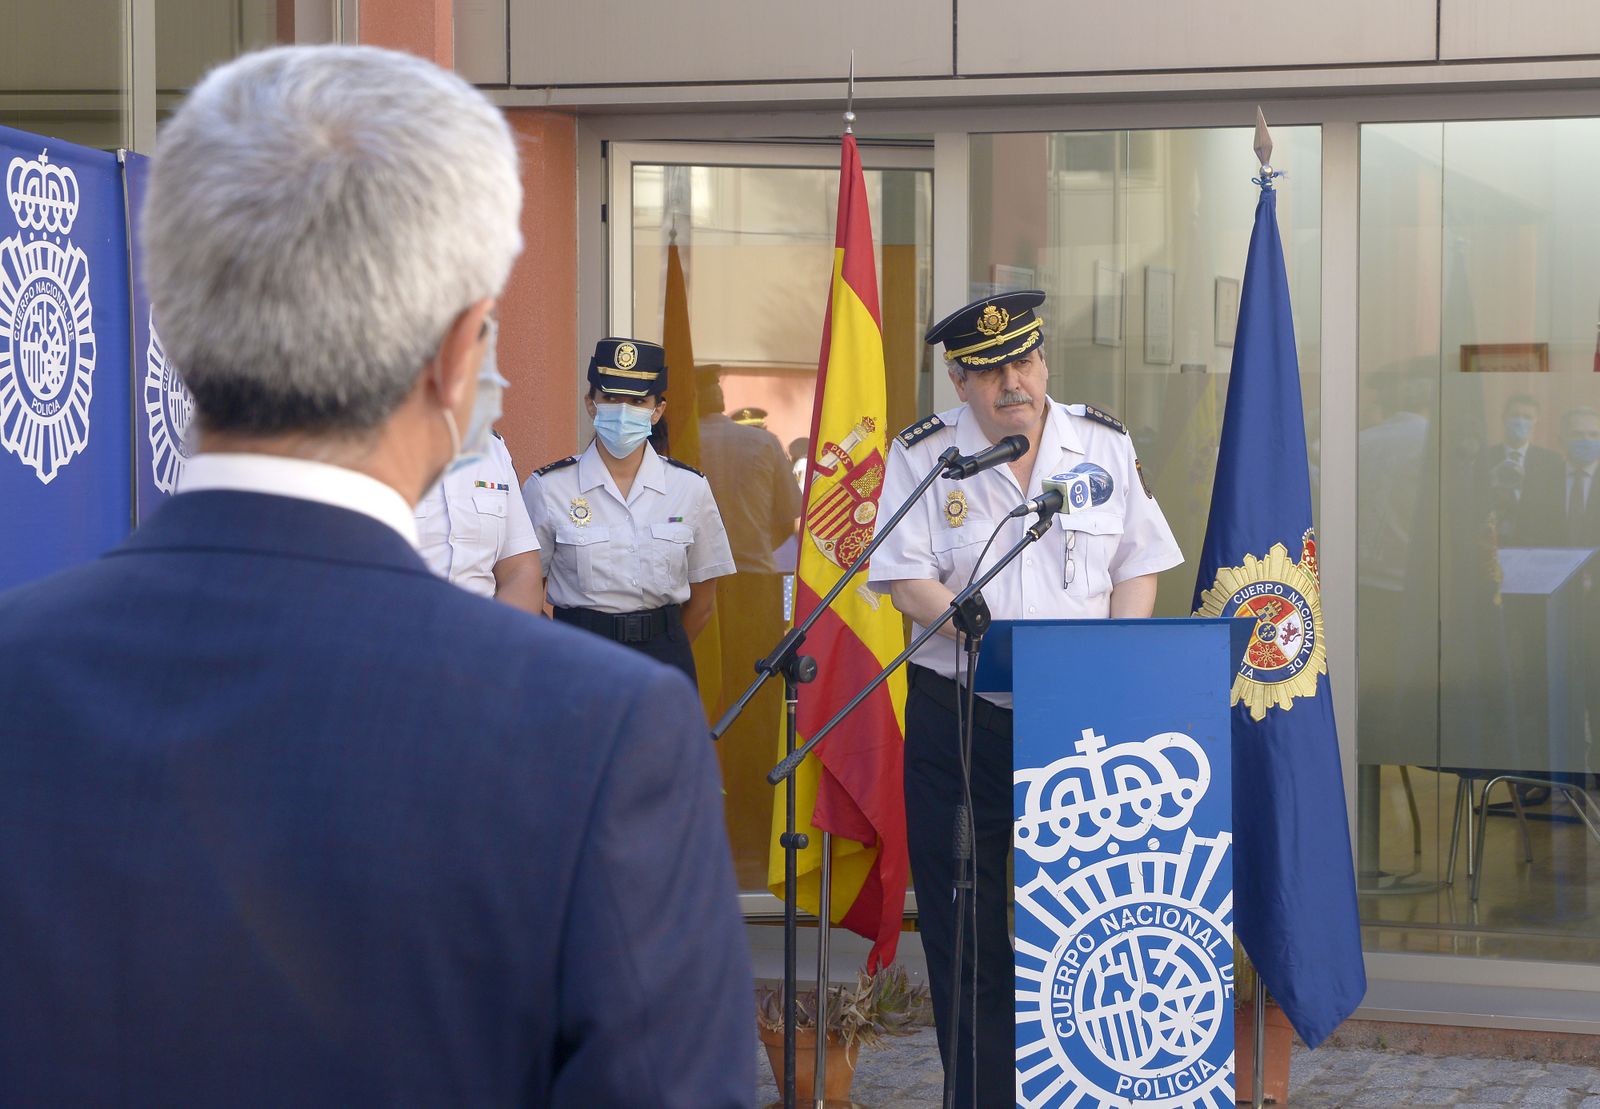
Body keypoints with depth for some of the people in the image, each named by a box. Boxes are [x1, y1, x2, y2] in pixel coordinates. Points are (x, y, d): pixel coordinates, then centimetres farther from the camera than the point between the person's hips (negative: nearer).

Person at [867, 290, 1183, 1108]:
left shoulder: (1105, 446, 8)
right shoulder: (922, 456, 1)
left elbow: (1138, 566, 8)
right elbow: (906, 578, -6)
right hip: (959, 717, -1)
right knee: (964, 920, 1)